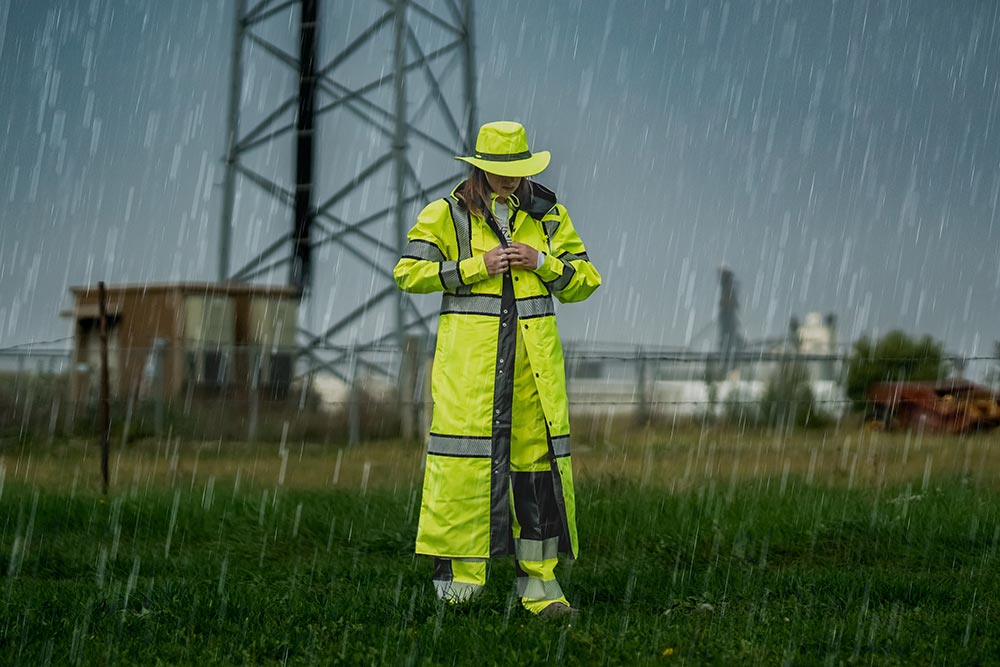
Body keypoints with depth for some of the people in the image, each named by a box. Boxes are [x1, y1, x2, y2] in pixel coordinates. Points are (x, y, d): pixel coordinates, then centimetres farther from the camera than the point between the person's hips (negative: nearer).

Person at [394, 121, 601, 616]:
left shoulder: (548, 216, 13)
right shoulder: (447, 214, 5)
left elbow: (584, 281, 13)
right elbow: (409, 273, -1)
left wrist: (542, 262, -6)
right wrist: (476, 267, -10)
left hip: (535, 353, 3)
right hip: (468, 352, -3)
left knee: (539, 454, 1)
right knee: (464, 458, -8)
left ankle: (539, 585, 6)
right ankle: (457, 578, -1)